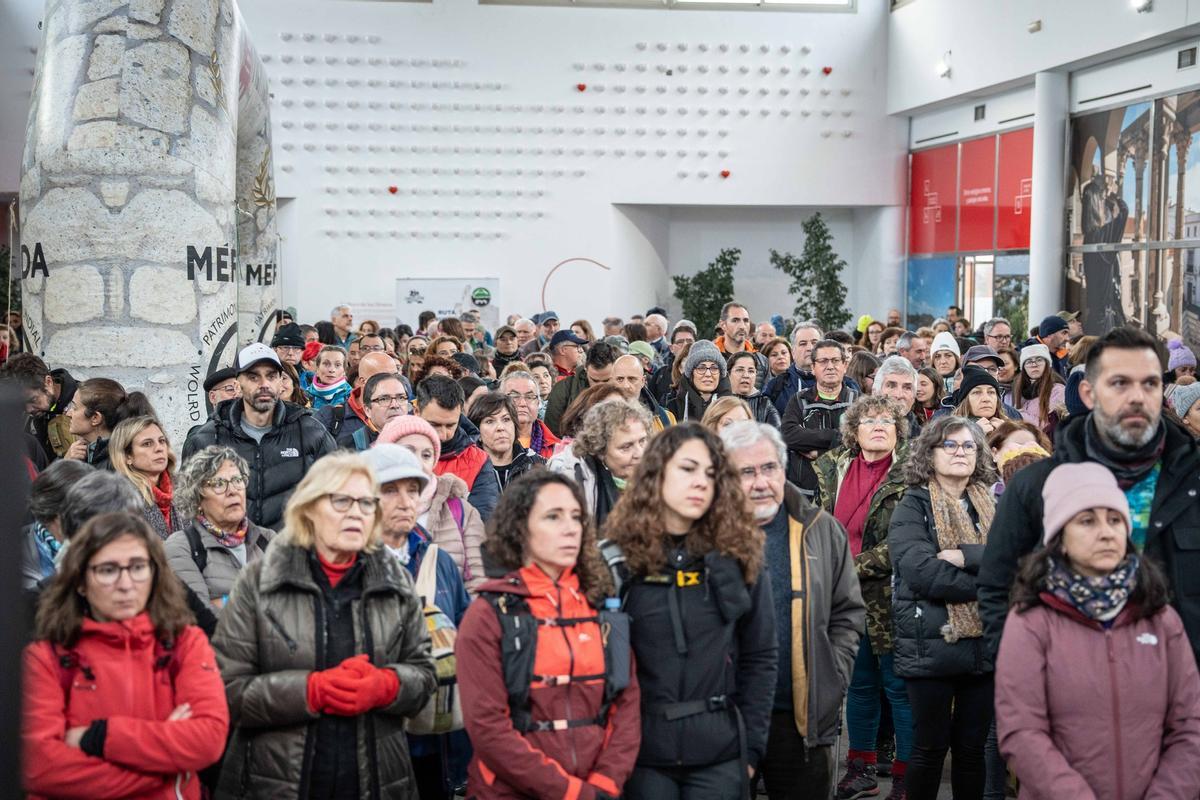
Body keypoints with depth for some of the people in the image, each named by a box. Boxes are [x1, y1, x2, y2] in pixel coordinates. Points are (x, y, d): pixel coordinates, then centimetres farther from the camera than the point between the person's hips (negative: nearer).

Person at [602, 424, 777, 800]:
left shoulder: (738, 557, 1)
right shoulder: (617, 557, -3)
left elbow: (760, 657, 4)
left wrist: (751, 746, 1)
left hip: (720, 751, 1)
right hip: (641, 749, -1)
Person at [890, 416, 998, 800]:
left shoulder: (994, 505, 11)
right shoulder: (913, 507, -2)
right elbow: (921, 572, -17)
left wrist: (966, 556, -18)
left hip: (986, 644, 4)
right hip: (931, 645, -4)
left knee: (972, 748, 11)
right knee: (930, 748, 5)